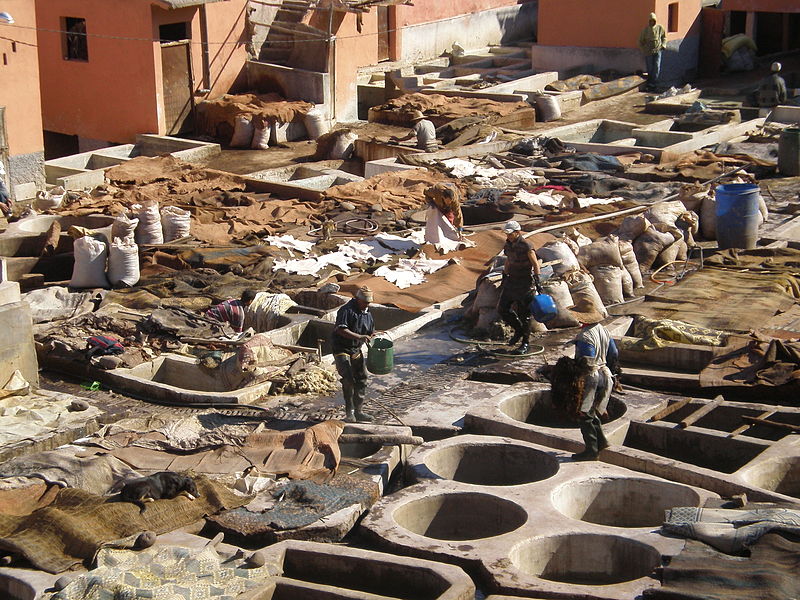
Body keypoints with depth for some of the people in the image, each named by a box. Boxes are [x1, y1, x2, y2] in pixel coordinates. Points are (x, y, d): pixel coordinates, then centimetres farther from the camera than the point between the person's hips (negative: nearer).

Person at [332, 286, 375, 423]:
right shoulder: (346, 310, -16)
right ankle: (349, 412, -9)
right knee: (348, 379, -16)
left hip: (356, 350, 8)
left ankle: (358, 411, 14)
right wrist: (359, 337, -34)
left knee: (361, 380, 5)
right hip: (342, 350, -8)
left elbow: (370, 333, 18)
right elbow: (341, 330, -28)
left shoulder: (367, 314, 9)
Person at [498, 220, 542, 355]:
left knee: (523, 314, -2)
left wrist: (537, 282, -16)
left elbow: (535, 264, -13)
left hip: (524, 283, -8)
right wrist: (504, 279, 22)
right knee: (502, 309, 6)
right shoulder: (508, 245, 6)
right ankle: (518, 330, 29)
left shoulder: (526, 246, -16)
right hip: (511, 281, 8)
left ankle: (525, 344, 7)